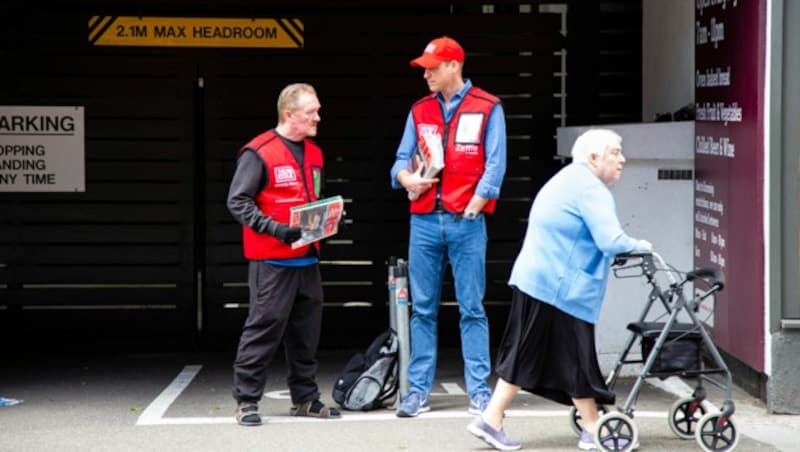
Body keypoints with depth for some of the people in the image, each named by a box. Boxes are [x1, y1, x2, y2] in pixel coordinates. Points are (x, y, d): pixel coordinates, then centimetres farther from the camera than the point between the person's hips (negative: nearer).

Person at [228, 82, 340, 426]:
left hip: (308, 259, 7)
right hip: (272, 260, -7)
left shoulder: (313, 153, 15)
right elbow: (237, 201, -12)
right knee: (264, 327, -5)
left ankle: (305, 398, 22)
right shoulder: (258, 153, -10)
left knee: (307, 330, 11)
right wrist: (276, 228, -20)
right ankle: (246, 400, 3)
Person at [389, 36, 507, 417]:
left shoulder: (487, 108, 1)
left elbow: (494, 166, -3)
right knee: (422, 310, 5)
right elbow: (402, 160, 15)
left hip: (466, 222, -4)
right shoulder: (420, 111, 14)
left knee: (472, 309, -1)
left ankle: (479, 391, 3)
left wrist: (471, 209, -10)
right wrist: (406, 178, -8)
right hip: (424, 220, 4)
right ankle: (418, 390, 8)